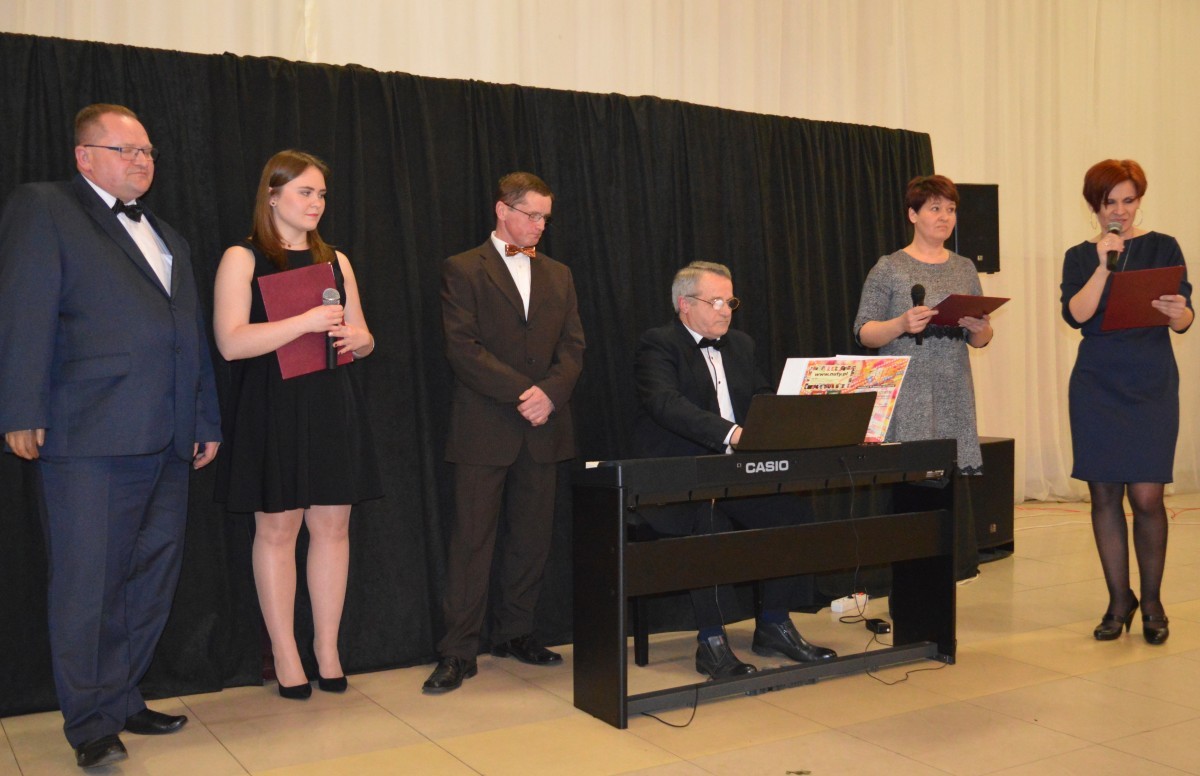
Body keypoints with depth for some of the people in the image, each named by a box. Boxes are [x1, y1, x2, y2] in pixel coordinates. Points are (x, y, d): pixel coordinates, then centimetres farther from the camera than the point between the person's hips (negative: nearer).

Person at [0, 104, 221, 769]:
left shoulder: (168, 237, 24)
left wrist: (207, 421, 19)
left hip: (167, 440, 7)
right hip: (88, 438, -7)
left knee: (151, 583, 11)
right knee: (87, 584, -1)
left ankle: (121, 699, 25)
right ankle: (89, 722, 12)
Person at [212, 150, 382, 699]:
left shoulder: (335, 261, 14)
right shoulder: (242, 259, -1)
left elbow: (363, 338, 19)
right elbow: (231, 342, -13)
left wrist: (355, 338, -6)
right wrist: (306, 322, -20)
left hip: (333, 406, 5)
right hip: (272, 410, -4)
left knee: (332, 526, 4)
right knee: (276, 529, 1)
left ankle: (327, 648, 15)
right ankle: (285, 656, 12)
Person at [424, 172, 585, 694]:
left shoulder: (557, 275, 17)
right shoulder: (463, 270, 1)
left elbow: (572, 347, 10)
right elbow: (462, 347, -9)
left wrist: (550, 392, -9)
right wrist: (521, 392, -16)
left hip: (543, 430, 5)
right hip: (484, 429, -5)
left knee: (532, 537, 9)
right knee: (472, 540, -3)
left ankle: (514, 633, 24)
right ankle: (459, 652, 4)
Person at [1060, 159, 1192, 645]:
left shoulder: (1163, 248, 5)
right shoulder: (1080, 257, 8)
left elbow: (1184, 321, -2)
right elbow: (1076, 314, -8)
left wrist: (1177, 312, -23)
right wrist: (1104, 266, -15)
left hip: (1152, 387, -1)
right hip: (1097, 387, 1)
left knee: (1146, 496, -5)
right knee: (1104, 495, 3)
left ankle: (1152, 602, 15)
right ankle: (1119, 601, 17)